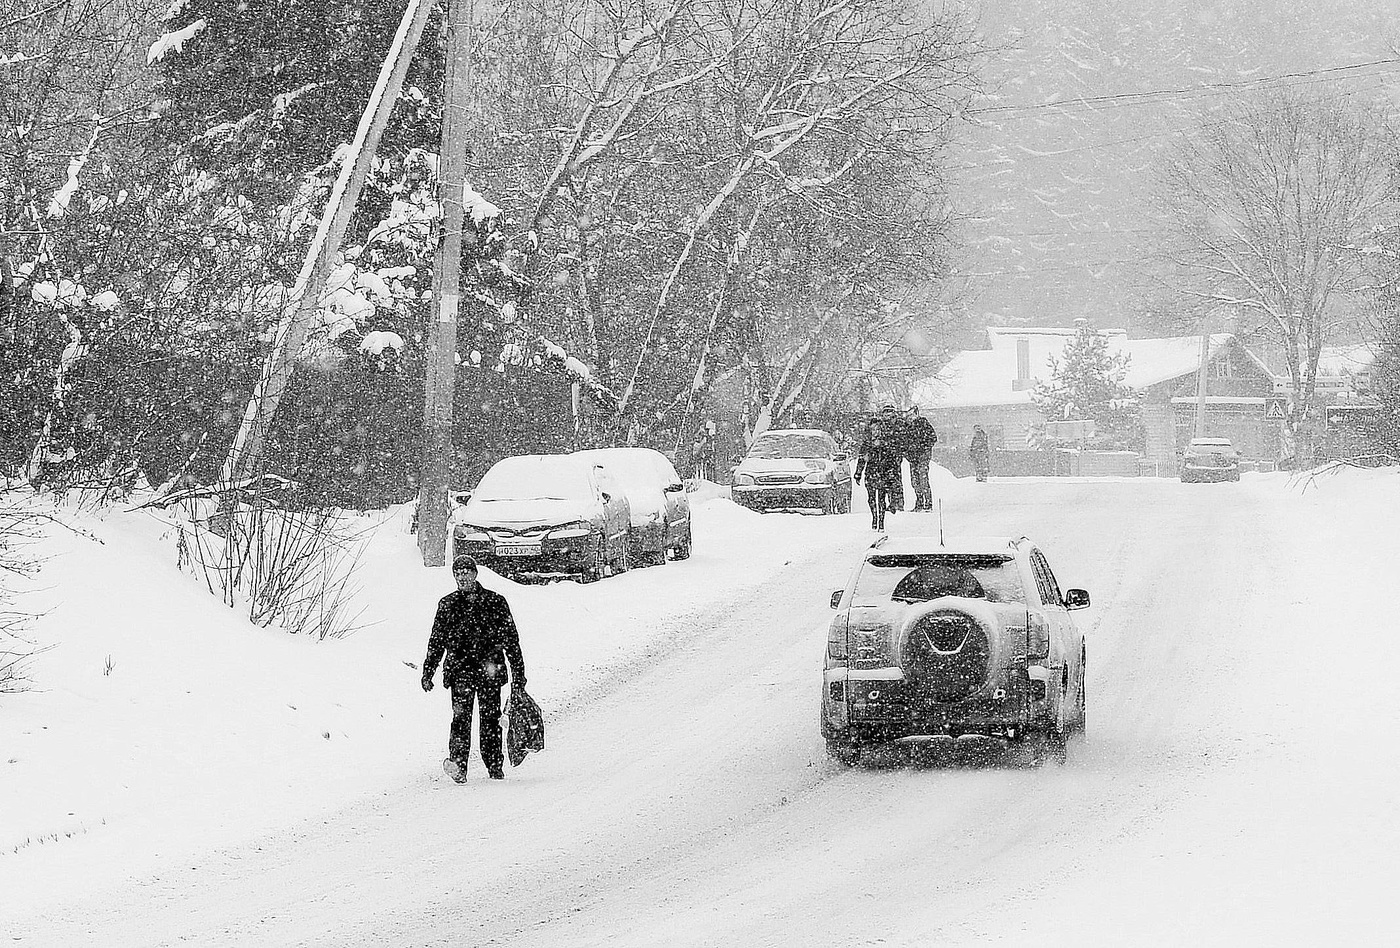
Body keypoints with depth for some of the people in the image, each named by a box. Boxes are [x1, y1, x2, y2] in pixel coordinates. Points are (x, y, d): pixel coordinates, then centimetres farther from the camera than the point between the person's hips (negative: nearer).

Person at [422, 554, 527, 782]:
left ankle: (495, 766, 16)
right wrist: (428, 672, 9)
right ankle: (458, 764, -26)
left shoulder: (496, 602, 5)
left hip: (489, 671, 0)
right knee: (461, 716, -15)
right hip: (460, 670, 0)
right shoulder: (447, 605, 9)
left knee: (490, 719, 3)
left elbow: (511, 640, 8)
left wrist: (518, 675, 6)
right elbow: (436, 641, 15)